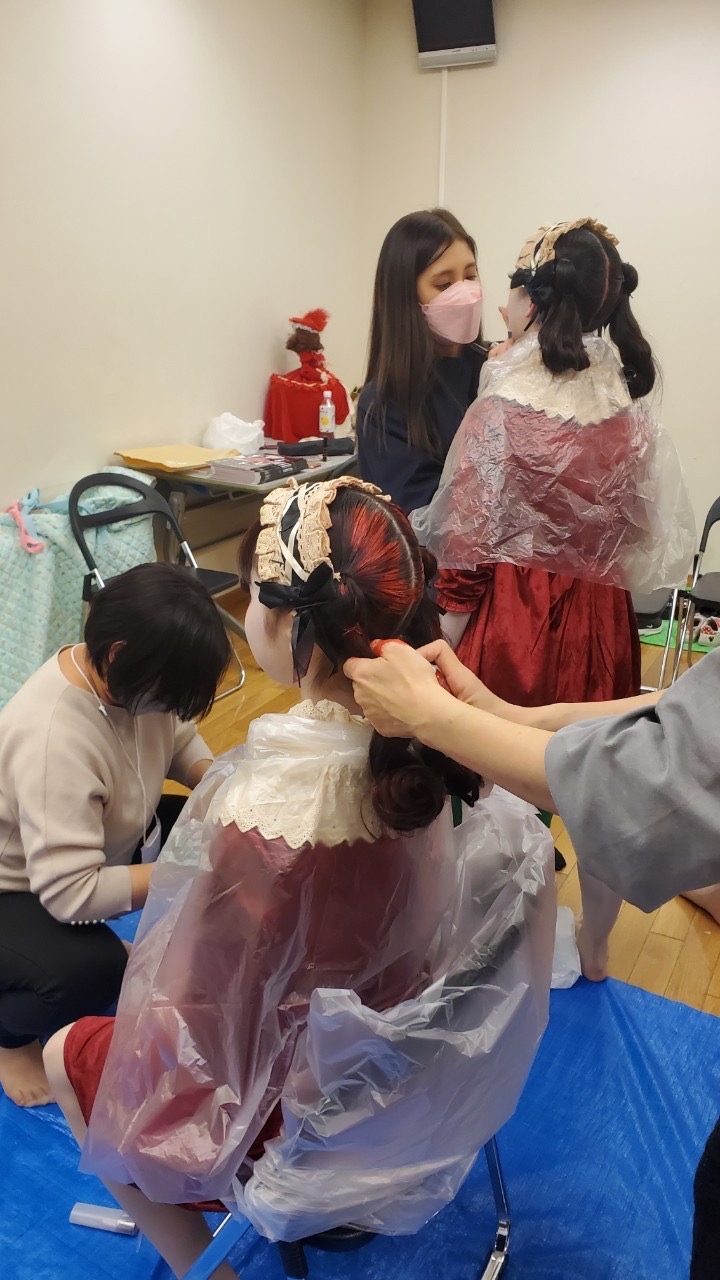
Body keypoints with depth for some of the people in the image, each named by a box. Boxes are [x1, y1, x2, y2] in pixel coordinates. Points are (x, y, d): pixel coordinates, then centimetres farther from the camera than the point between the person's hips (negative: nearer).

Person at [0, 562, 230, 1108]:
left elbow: (181, 739, 1)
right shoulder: (55, 739, -41)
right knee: (90, 971, -34)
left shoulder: (126, 676, -18)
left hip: (98, 844, 8)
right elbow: (71, 894, -41)